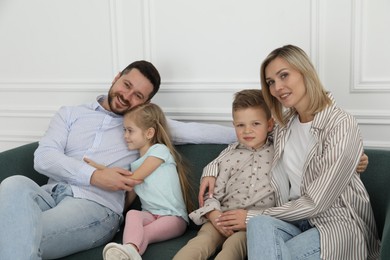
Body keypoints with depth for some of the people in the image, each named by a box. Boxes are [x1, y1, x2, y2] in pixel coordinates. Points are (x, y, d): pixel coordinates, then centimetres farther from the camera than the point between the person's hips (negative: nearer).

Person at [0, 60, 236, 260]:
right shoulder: (71, 114, 20)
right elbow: (44, 158, 6)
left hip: (95, 206, -3)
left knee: (20, 236, -31)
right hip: (51, 194, 3)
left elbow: (194, 131, 11)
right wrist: (94, 176, -9)